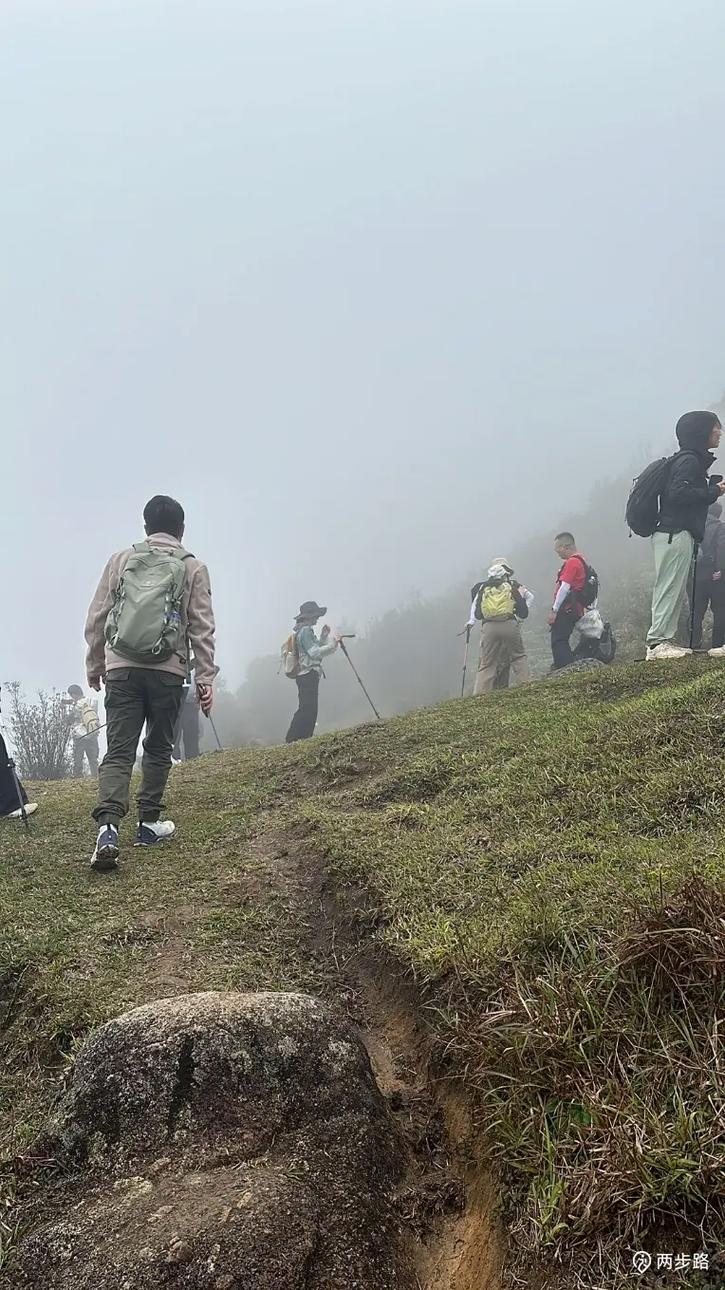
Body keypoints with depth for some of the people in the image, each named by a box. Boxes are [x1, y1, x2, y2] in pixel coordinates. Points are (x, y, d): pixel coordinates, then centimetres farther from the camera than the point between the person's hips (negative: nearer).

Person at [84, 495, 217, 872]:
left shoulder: (120, 560, 9)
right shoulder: (192, 568, 5)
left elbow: (96, 618, 9)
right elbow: (202, 628, 2)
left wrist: (94, 665, 19)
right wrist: (206, 677, 5)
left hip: (121, 669, 1)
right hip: (167, 671, -1)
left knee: (118, 751, 0)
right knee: (158, 749, 14)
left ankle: (108, 827, -15)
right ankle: (149, 823, 18)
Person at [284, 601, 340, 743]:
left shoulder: (304, 630, 21)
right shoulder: (305, 631, -12)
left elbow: (314, 650, 25)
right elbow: (315, 653, -20)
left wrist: (323, 637, 17)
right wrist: (333, 644, -18)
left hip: (304, 675, 11)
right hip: (308, 674, -11)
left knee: (310, 709, 11)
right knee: (307, 709, -12)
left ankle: (304, 739, 11)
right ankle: (292, 740, -14)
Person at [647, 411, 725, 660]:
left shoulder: (693, 459, 22)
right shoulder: (689, 460, -10)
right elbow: (678, 493, -22)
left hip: (679, 534, 10)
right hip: (676, 534, -10)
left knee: (675, 590, 9)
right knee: (669, 588, -11)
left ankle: (666, 640, 11)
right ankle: (657, 642, -11)